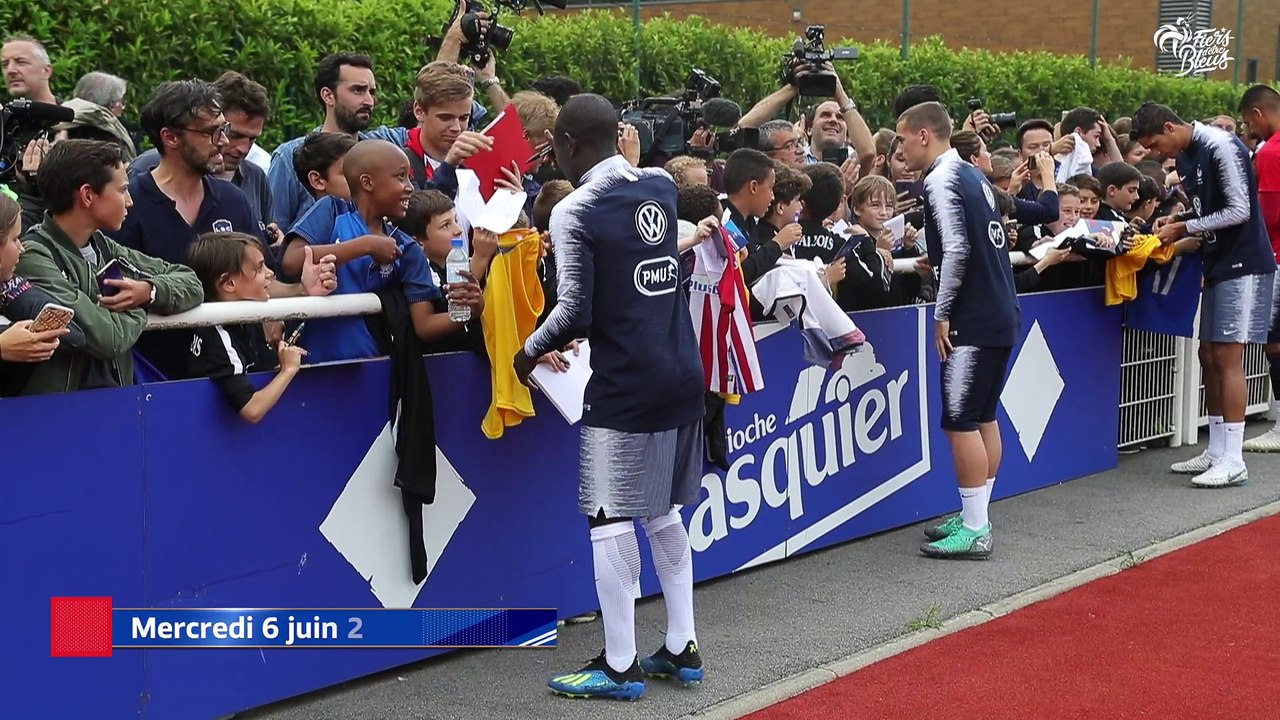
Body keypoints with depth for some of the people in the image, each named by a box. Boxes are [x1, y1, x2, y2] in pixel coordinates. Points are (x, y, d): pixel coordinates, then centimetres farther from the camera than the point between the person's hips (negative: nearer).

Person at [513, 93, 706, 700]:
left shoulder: (574, 212, -12)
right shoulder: (662, 187, 7)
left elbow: (575, 312, -15)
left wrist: (530, 352, 3)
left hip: (623, 386, -7)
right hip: (682, 376, 7)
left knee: (610, 520, 0)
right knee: (662, 513, 17)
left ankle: (620, 666, 4)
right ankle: (681, 648, 21)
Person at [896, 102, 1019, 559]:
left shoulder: (940, 181, -13)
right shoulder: (973, 175, 15)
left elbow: (957, 249, -21)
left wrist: (942, 313, -14)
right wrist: (931, 264, 17)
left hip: (973, 320, -10)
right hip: (1002, 313, 10)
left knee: (961, 422, -6)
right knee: (983, 417, 14)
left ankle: (974, 531, -4)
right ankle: (976, 517, 21)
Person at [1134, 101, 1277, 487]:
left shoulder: (1221, 147, -17)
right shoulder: (1185, 156, 11)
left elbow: (1239, 211, -20)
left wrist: (1183, 229, -14)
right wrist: (1177, 221, 2)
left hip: (1243, 263, -9)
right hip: (1218, 264, 9)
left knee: (1227, 358, -10)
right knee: (1209, 356, 10)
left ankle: (1233, 462, -8)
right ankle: (1215, 452, 18)